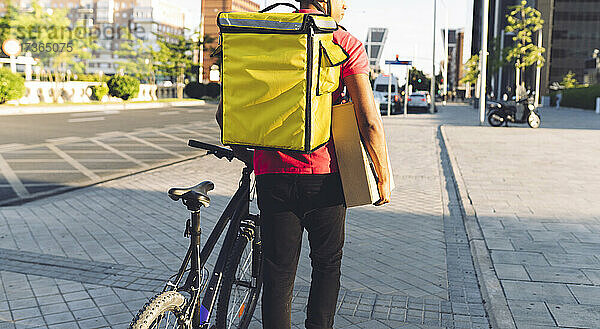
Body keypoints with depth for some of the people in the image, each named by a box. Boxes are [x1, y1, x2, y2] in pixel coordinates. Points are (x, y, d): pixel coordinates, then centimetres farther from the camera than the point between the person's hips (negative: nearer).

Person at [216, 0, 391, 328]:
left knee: (277, 278, 11)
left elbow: (225, 112, 5)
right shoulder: (345, 44, -5)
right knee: (327, 265, 20)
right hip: (324, 177, -2)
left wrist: (242, 151, 21)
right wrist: (383, 178, 0)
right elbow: (369, 121, -12)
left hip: (272, 176, 3)